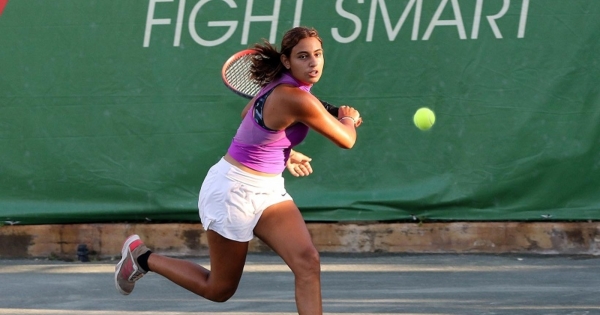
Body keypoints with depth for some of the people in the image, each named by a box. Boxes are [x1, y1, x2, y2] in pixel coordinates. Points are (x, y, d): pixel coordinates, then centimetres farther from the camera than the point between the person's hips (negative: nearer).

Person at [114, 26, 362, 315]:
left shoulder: (279, 86, 0)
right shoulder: (299, 101, -28)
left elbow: (249, 116, 21)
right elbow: (347, 141, -15)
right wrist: (349, 119, 8)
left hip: (268, 191, 9)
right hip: (236, 190, -9)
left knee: (307, 261, -13)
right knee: (219, 289, 9)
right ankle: (142, 257, 29)